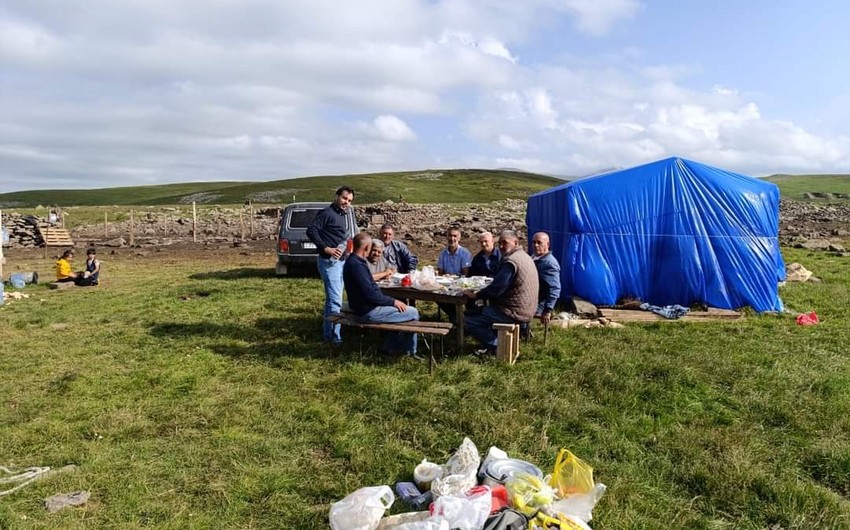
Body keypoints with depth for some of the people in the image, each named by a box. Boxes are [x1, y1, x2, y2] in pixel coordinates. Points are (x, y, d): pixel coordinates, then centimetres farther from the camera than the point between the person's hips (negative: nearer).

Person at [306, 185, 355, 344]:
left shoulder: (341, 215, 17)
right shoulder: (327, 213, -11)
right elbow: (311, 230, -20)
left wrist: (346, 244, 10)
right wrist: (326, 249, -24)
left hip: (340, 261, 10)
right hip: (330, 261, -10)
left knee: (333, 299, 15)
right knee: (335, 300, -10)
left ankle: (328, 333, 24)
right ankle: (334, 336, -4)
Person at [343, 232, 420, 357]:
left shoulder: (353, 261, 10)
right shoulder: (356, 265, -23)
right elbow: (370, 293, -26)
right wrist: (393, 301, -15)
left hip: (366, 306, 11)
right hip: (368, 312, -11)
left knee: (402, 309, 22)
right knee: (413, 313, -4)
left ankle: (390, 347, 23)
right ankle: (409, 351, 14)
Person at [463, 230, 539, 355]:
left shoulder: (511, 261, -21)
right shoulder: (524, 256, 12)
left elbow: (496, 289, -23)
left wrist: (476, 295, -10)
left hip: (515, 312, -10)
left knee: (469, 321, -7)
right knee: (476, 311, 25)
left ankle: (496, 346, 1)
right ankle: (497, 340, 19)